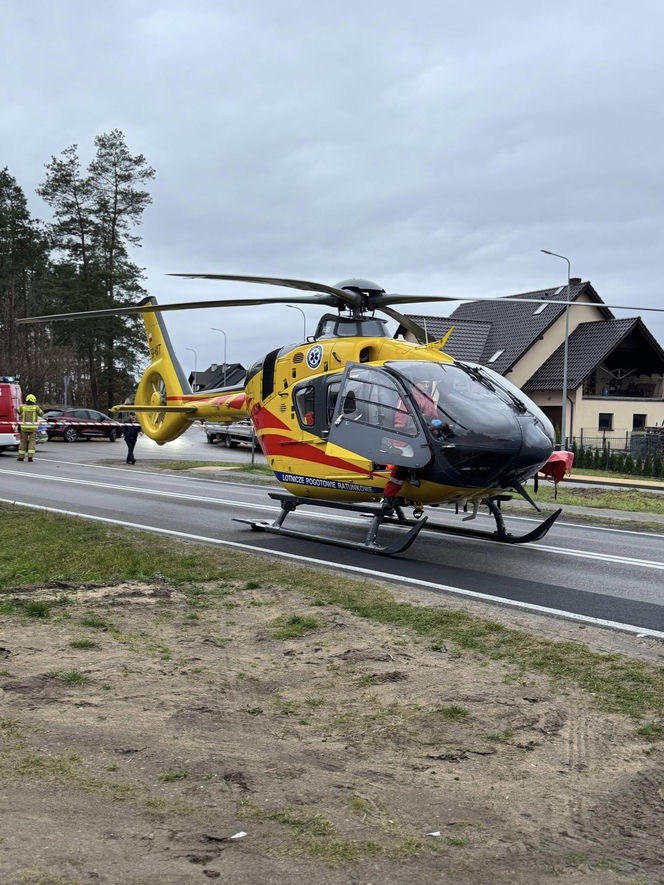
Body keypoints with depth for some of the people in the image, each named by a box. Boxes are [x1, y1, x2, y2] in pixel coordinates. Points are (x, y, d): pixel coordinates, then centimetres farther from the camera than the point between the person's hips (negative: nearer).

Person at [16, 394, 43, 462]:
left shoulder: (22, 407, -1)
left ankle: (21, 457, 15)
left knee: (23, 441, 12)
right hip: (33, 427, -1)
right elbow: (41, 414, 11)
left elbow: (18, 412, 17)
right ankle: (30, 457, -8)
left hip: (24, 427, 1)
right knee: (32, 442, 2)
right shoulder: (36, 407, -5)